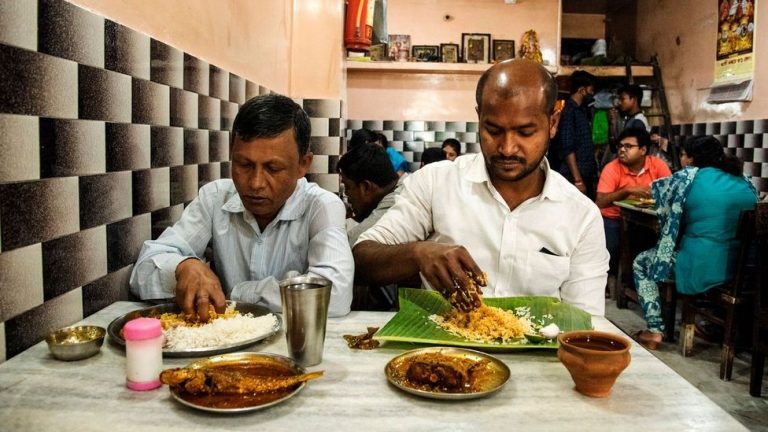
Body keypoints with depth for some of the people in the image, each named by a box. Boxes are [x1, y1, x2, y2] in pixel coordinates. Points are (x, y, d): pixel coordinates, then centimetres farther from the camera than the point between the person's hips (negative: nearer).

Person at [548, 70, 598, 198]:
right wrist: (578, 180, -20)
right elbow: (567, 149, -18)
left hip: (586, 177, 9)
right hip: (574, 179, -9)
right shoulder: (569, 112, -12)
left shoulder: (582, 110, 14)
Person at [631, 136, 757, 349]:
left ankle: (654, 330, 10)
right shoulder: (745, 182, 8)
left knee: (641, 263, 17)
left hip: (700, 270, -6)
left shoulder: (687, 177, -7)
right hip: (741, 270, 6)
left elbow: (655, 190, 8)